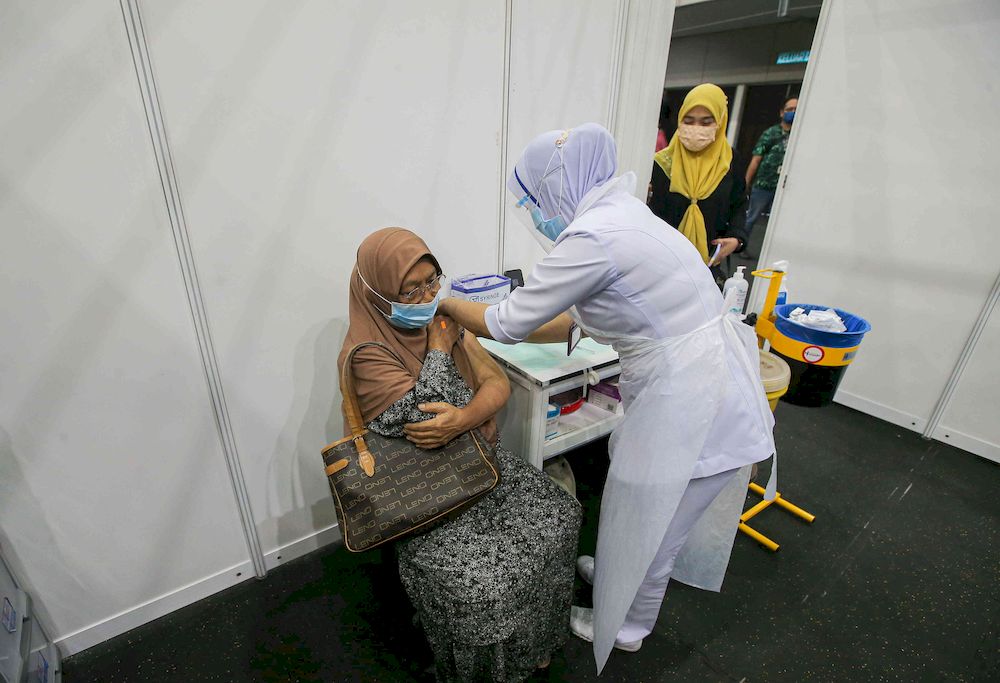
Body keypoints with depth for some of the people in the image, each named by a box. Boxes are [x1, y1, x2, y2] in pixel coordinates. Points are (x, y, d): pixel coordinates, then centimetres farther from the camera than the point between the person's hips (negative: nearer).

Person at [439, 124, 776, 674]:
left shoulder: (591, 238, -24)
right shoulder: (619, 216, 7)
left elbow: (509, 323, -15)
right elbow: (577, 319, 13)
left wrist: (446, 305, 4)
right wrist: (490, 325, 17)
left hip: (687, 401, -9)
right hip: (703, 378, 9)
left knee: (646, 520, 16)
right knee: (639, 497, 29)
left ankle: (625, 628, 45)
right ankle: (616, 570, 58)